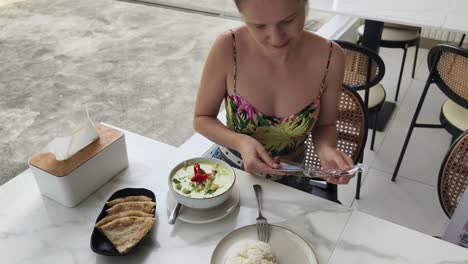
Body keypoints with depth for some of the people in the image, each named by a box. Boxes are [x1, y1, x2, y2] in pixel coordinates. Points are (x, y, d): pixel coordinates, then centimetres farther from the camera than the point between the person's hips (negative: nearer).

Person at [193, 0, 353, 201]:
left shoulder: (330, 57, -20)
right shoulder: (228, 48, -24)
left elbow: (324, 125, -3)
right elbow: (201, 118, -10)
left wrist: (326, 149, -24)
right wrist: (241, 143, -27)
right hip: (229, 168, -1)